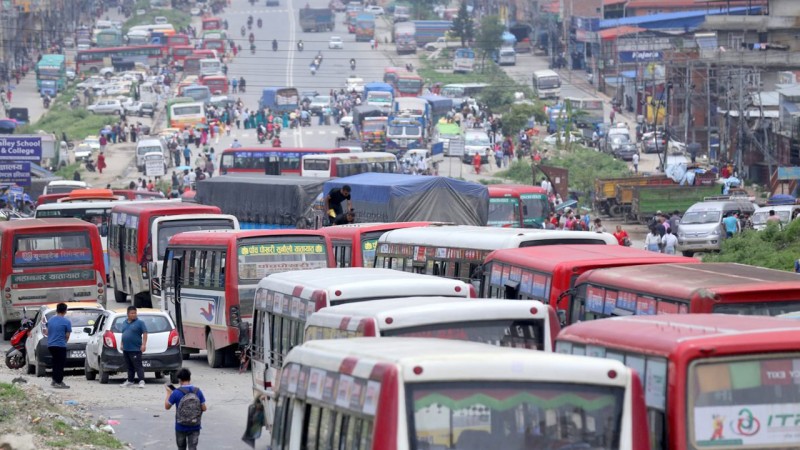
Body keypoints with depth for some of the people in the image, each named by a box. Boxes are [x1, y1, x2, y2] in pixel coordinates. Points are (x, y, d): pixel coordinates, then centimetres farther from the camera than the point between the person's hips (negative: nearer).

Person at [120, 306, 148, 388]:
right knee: (129, 367, 14)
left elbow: (145, 333, -8)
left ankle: (141, 381, -13)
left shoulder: (139, 323, -4)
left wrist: (144, 344, -16)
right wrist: (122, 345, 19)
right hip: (126, 349, 7)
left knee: (138, 366, -10)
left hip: (135, 349, -7)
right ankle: (130, 381, 21)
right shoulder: (124, 323, 15)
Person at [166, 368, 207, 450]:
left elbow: (167, 406, -1)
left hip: (181, 427, -1)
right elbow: (204, 408, -2)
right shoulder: (198, 392, -6)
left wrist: (168, 393, 12)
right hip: (194, 427, 1)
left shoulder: (176, 393, -12)